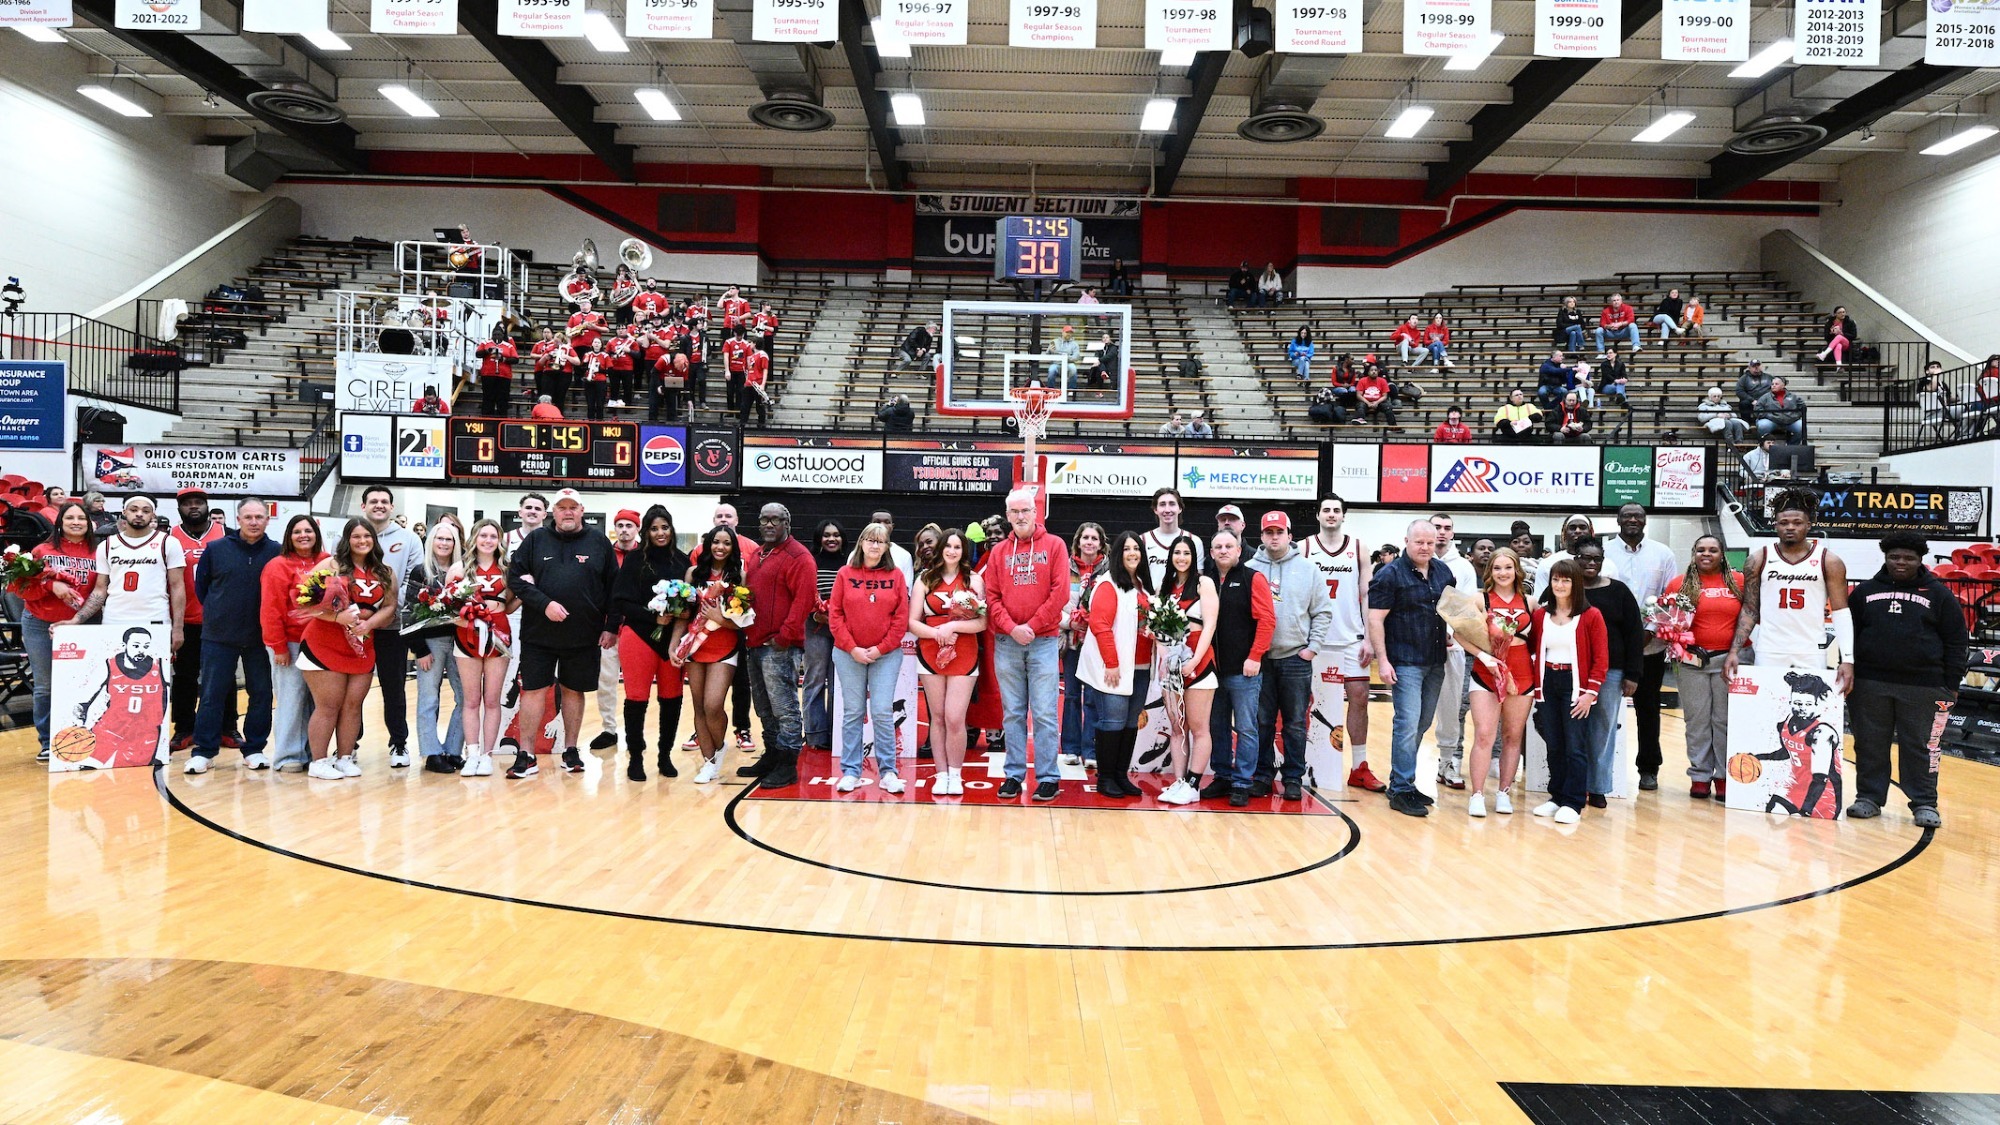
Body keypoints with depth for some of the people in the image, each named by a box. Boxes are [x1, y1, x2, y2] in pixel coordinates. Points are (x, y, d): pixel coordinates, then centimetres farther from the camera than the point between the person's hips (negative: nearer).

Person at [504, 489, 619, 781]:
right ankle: (525, 756, 7)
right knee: (533, 690, 1)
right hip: (538, 633, 0)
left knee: (574, 691, 10)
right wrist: (544, 604, -14)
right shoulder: (536, 539, 4)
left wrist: (611, 627, 0)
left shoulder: (599, 542, 5)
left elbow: (613, 588, 5)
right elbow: (515, 578, -1)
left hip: (584, 636, 0)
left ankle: (571, 751, 22)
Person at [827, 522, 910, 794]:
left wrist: (881, 648, -8)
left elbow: (901, 618, 0)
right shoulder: (845, 574, 3)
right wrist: (852, 648, -8)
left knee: (883, 712, -2)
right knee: (852, 713, 5)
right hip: (849, 654, 0)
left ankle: (888, 772, 6)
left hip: (886, 655, 0)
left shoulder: (895, 577, 3)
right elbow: (835, 615, 0)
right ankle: (850, 771, 12)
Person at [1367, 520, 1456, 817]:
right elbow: (1375, 619, -11)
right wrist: (1383, 660, -16)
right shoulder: (1390, 575, -9)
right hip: (1405, 663, -7)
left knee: (1422, 724, 12)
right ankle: (1401, 791, -3)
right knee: (1408, 724, -9)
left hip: (1435, 662, 7)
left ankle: (1401, 780, 23)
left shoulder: (1443, 572, 10)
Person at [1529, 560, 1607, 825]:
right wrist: (1537, 688, 4)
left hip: (1576, 685, -4)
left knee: (1575, 747, -3)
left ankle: (1572, 803, 3)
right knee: (1554, 746, 9)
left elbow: (1601, 659, -6)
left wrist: (1590, 693, -11)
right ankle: (1556, 797, 18)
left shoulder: (1591, 616, -4)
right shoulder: (1540, 614, 8)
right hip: (1547, 684, 4)